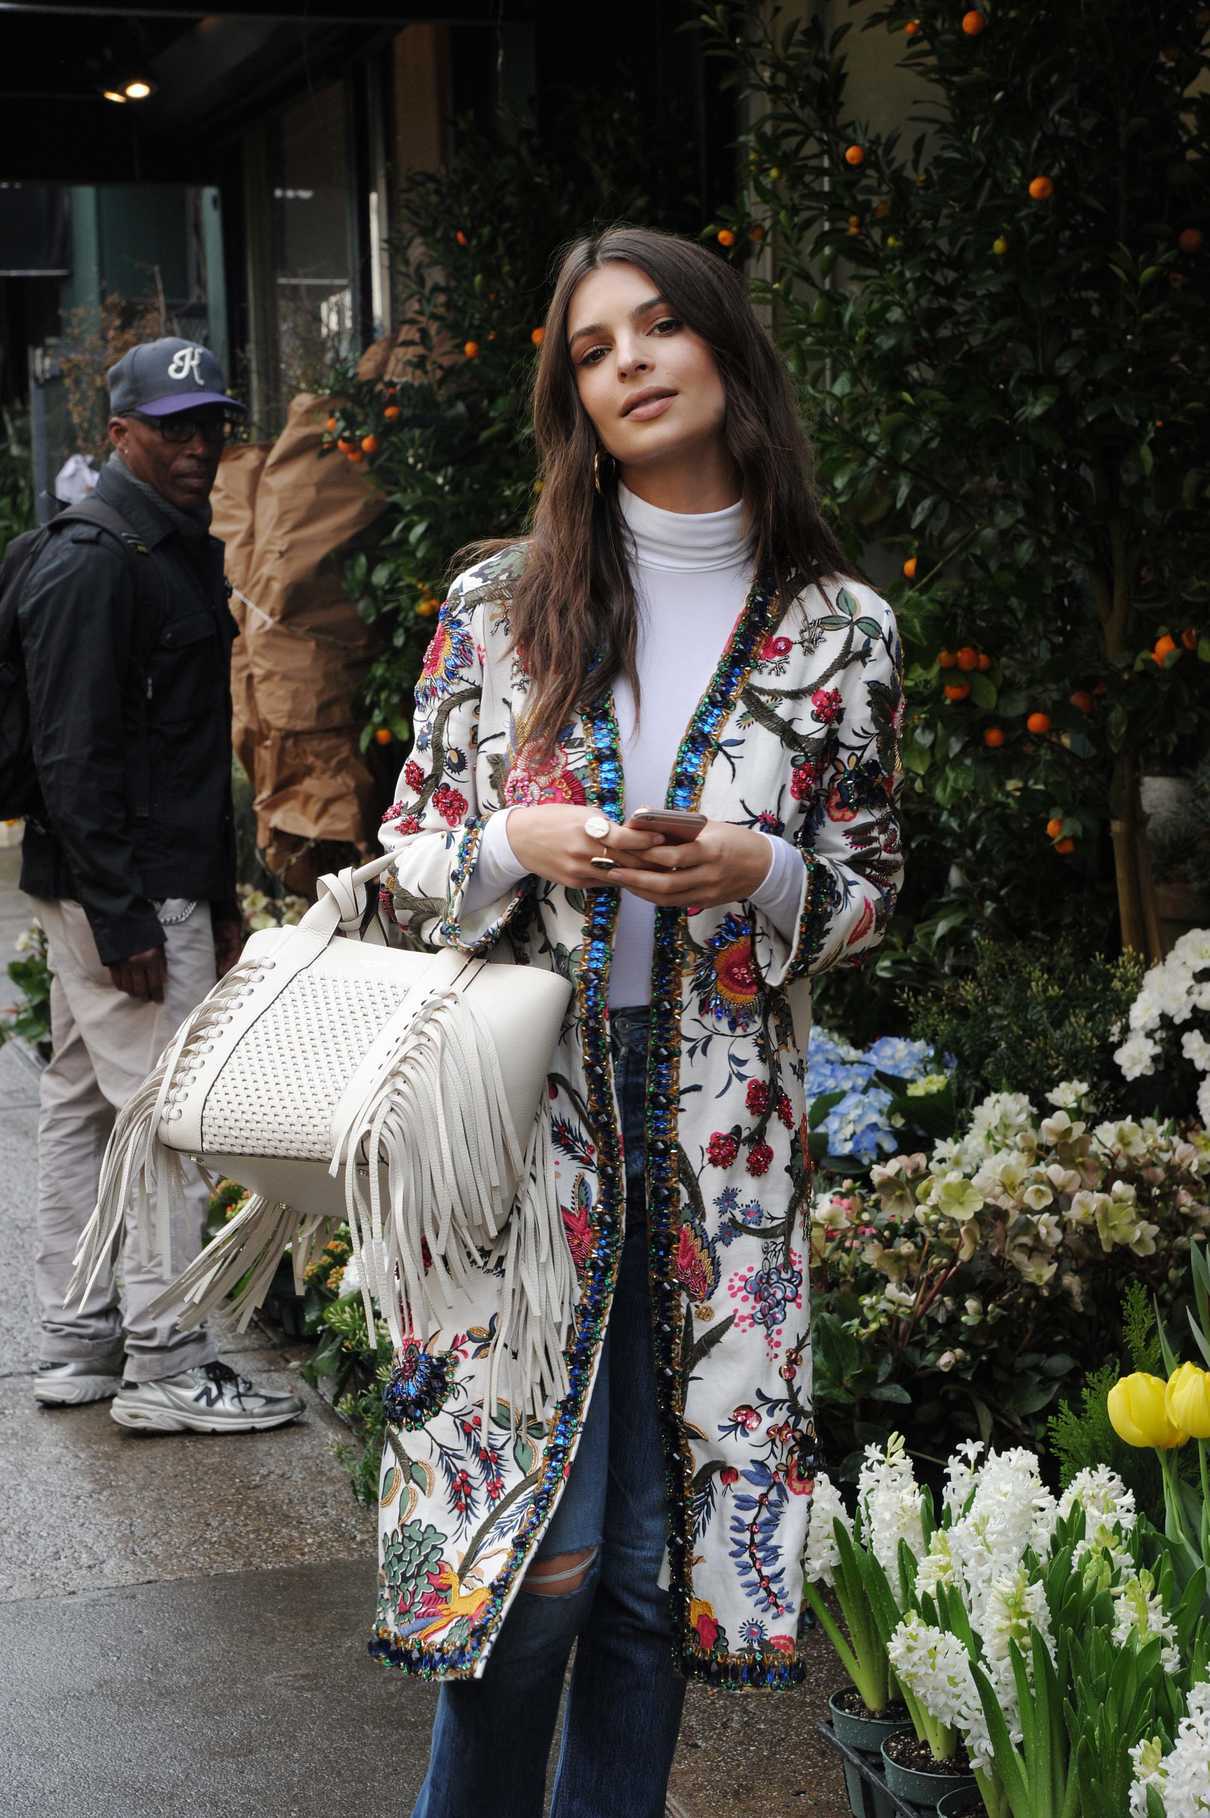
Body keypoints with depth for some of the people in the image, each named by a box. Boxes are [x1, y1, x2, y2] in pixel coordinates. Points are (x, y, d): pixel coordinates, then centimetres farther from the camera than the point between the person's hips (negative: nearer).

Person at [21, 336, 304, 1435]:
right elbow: (74, 758, -20)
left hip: (168, 882, 10)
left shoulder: (188, 555, 16)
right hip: (122, 894, -10)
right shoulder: (92, 568, -15)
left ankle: (76, 1346, 22)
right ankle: (165, 1369, -1)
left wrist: (221, 894, 19)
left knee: (84, 1105, 14)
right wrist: (123, 919, -22)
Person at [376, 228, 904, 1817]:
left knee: (658, 1554, 6)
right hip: (527, 1115, -1)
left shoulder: (840, 630, 4)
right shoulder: (499, 604, 3)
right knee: (536, 1550, -3)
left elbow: (871, 895, 9)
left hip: (721, 1145, 1)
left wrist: (761, 874, -11)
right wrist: (519, 846, -13)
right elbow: (410, 861, 8)